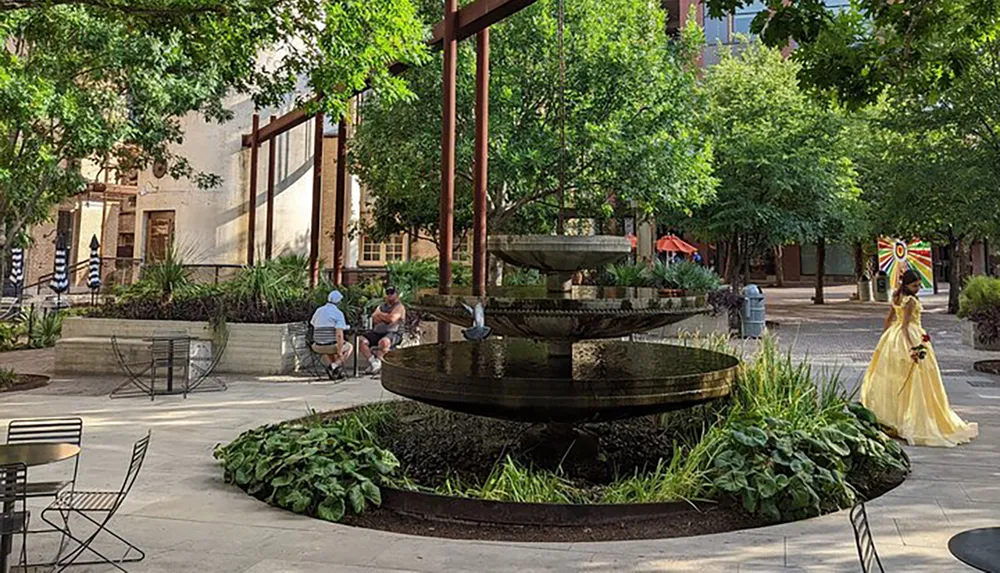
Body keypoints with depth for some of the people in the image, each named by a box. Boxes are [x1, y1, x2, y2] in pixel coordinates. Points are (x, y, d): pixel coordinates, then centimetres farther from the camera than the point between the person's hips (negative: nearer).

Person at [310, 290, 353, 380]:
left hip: (318, 346, 5)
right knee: (349, 347, 26)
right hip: (332, 345, -5)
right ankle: (336, 365, 2)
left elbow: (313, 323, 26)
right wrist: (339, 353, -14)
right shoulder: (338, 313, -7)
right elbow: (339, 335, -17)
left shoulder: (318, 311, 9)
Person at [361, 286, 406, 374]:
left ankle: (377, 361, -26)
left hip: (392, 333, -6)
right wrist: (386, 317, -4)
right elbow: (374, 318, 9)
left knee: (384, 341, -40)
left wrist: (380, 314, 2)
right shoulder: (382, 306, 24)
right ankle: (373, 362, -23)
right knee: (362, 341, -19)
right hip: (377, 332, 6)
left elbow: (391, 319, -13)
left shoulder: (399, 307, 4)